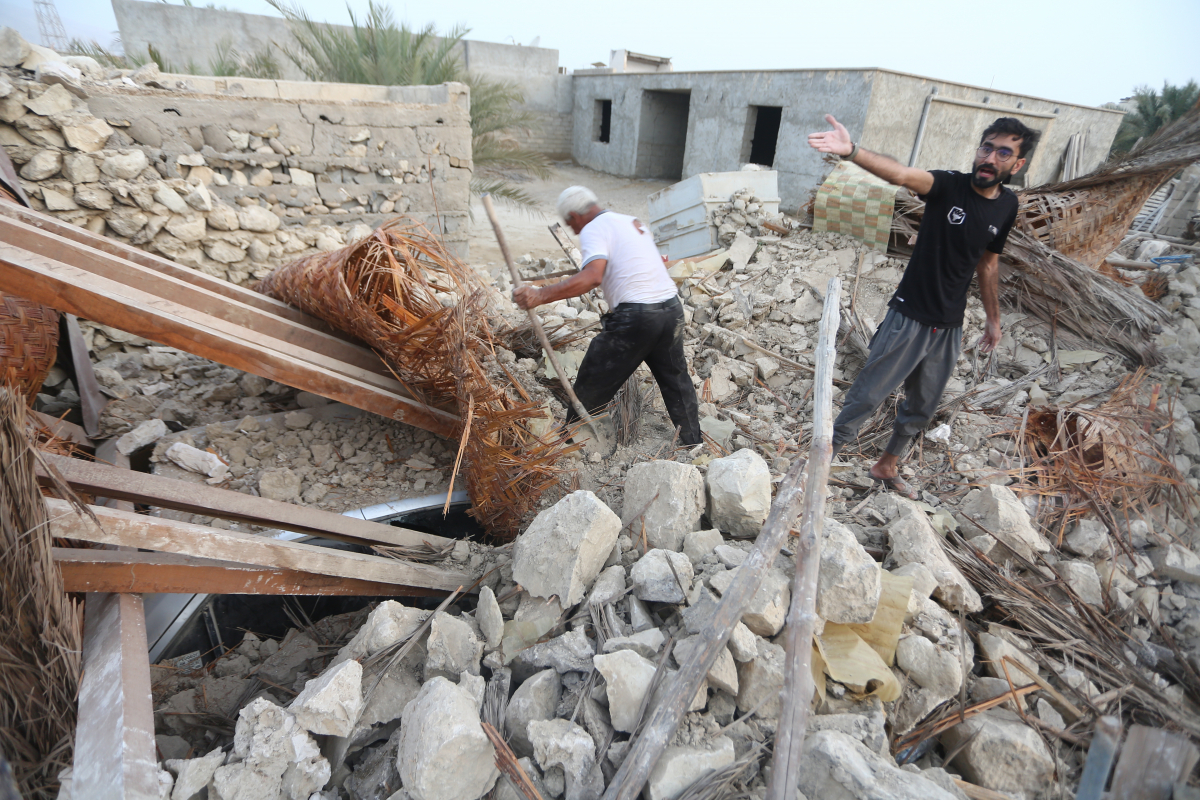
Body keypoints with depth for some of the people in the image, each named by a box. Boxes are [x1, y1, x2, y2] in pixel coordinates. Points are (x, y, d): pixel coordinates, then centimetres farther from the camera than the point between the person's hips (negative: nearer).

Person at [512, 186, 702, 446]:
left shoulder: (593, 230, -4)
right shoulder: (633, 222, 20)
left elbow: (592, 277, -23)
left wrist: (540, 295, -27)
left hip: (635, 316, -8)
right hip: (672, 308, 8)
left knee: (590, 388, 6)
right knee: (675, 379, 25)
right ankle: (692, 443, 35)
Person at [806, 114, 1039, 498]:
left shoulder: (1007, 206, 3)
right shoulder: (949, 185, -13)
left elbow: (988, 264, 15)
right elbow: (900, 174, -33)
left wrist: (993, 318, 21)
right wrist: (851, 151, -51)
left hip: (949, 328, 6)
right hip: (908, 318, -5)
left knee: (922, 408, 17)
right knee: (866, 397, -2)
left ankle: (887, 465, 37)